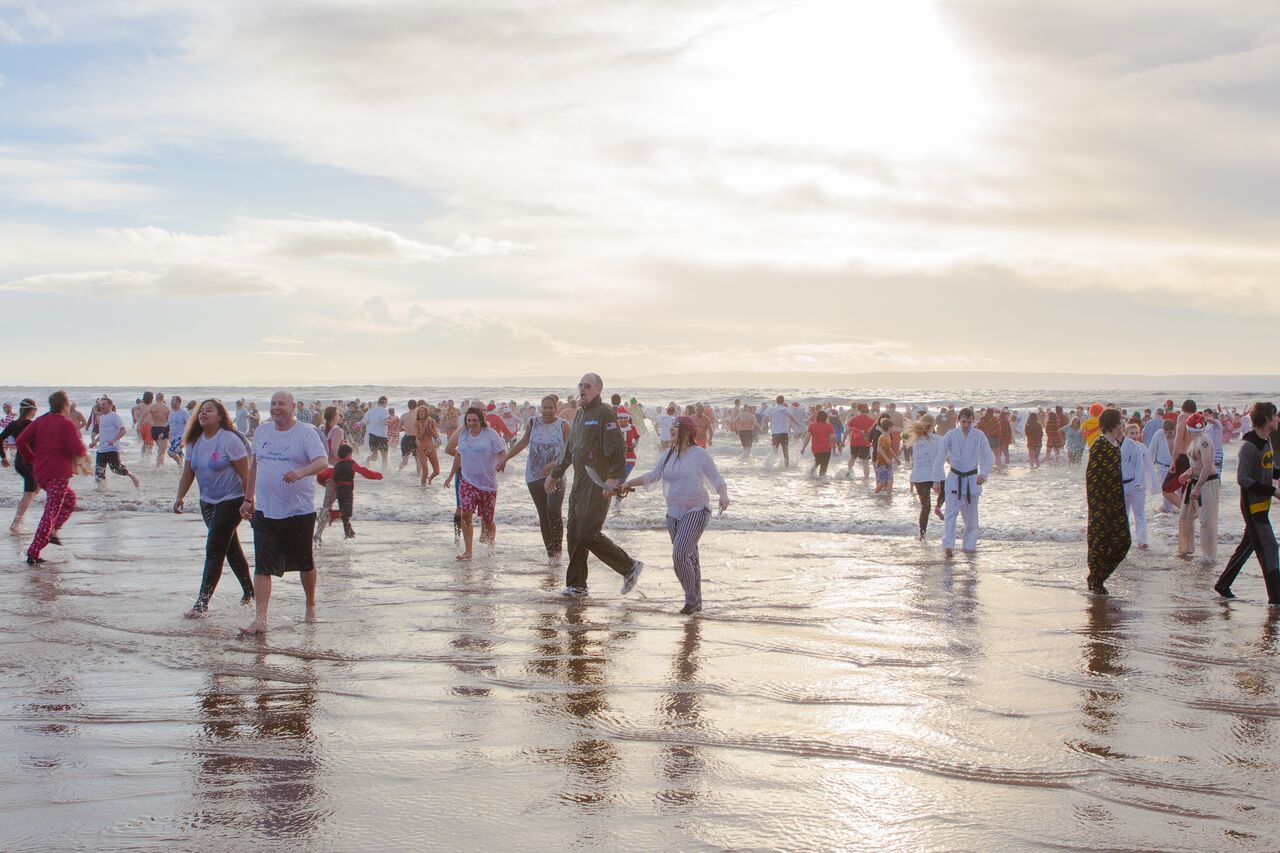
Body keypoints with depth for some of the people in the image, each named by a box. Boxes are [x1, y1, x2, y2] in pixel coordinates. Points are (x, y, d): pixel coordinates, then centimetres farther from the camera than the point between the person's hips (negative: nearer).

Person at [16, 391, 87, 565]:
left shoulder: (39, 421, 9)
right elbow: (78, 449, -19)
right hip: (58, 474, -7)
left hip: (40, 473, 7)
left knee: (70, 499, 27)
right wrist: (84, 452, 3)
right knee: (51, 513, -4)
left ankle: (53, 531, 12)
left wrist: (33, 458, 12)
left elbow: (21, 441, 2)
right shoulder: (66, 424, -10)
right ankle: (33, 553, -9)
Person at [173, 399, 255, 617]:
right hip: (208, 502, 7)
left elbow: (245, 474, -14)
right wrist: (180, 497, -3)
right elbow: (188, 472, 9)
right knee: (231, 548, 16)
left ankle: (202, 603, -8)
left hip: (231, 501, -7)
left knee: (214, 551, -10)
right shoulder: (194, 442, 6)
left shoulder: (230, 440, -15)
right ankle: (249, 592, 30)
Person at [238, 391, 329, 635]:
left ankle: (310, 606, 36)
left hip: (300, 512, -3)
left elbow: (322, 461, -19)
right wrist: (248, 498, 18)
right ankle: (260, 619, -9)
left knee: (305, 562, 14)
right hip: (265, 512, 3)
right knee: (262, 566, -7)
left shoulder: (306, 433, -7)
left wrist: (301, 472, -38)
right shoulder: (262, 432, 9)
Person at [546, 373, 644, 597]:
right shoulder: (579, 415, 18)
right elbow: (569, 450, 29)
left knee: (588, 534, -12)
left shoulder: (604, 414, -10)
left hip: (597, 484, -9)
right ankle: (576, 585, 14)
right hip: (579, 483, 9)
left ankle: (629, 567, 2)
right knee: (574, 534, 8)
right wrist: (554, 475, 33)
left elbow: (617, 450, -18)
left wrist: (612, 479, -27)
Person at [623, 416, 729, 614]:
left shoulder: (700, 454, -7)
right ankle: (696, 603, 20)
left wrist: (723, 495, -24)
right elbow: (653, 476, 21)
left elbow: (716, 479, -6)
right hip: (674, 514, 6)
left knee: (679, 554, -19)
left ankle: (691, 598, -6)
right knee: (690, 558, 11)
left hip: (696, 511, -6)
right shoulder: (669, 455, 12)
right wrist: (630, 483, 13)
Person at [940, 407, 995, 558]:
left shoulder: (979, 436, -4)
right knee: (951, 513, -13)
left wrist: (983, 474, -20)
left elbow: (989, 457, -3)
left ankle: (970, 546, 21)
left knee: (971, 515, 7)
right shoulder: (951, 435, -6)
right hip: (954, 478, -1)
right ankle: (948, 545, -19)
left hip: (972, 479, 1)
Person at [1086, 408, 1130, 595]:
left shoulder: (1116, 445, 11)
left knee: (1123, 541, 8)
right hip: (1101, 503, -8)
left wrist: (1120, 500, 19)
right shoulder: (1099, 445, -15)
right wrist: (1094, 503, -20)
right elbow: (1091, 475, -17)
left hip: (1116, 501, 9)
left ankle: (1098, 577, 20)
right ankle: (1095, 582, 12)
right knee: (1099, 543, 0)